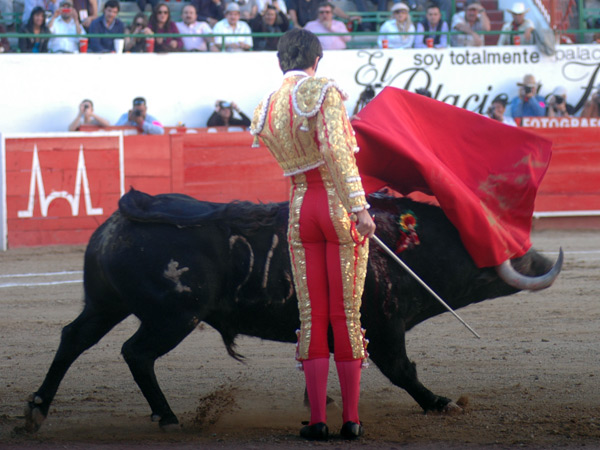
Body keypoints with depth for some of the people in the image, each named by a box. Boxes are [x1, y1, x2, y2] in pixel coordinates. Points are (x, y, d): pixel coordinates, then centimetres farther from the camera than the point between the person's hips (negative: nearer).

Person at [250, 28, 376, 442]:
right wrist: (359, 207, -26)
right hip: (340, 206, -4)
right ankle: (351, 419, 5)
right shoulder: (323, 91, -10)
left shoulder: (265, 113, 7)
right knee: (346, 315, 2)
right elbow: (335, 149, -22)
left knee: (312, 316, 7)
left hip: (300, 211, 4)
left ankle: (318, 419, 3)